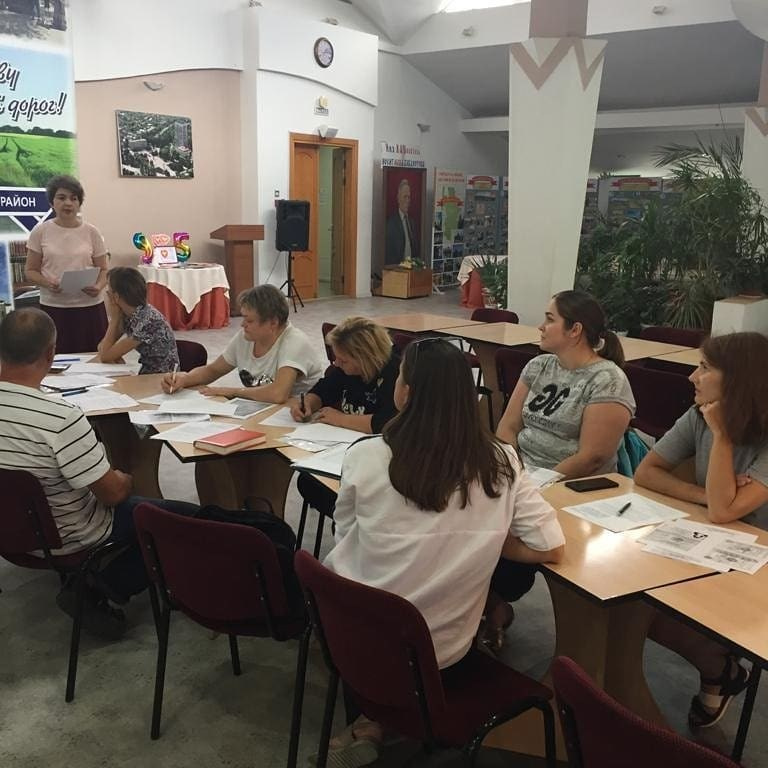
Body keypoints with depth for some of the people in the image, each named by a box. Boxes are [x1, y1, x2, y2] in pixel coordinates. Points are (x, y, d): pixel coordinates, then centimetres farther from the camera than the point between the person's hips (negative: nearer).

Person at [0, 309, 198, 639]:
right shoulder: (60, 417, -35)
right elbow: (113, 493, -25)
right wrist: (124, 480, -4)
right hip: (67, 537, -8)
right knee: (187, 517, 4)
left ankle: (90, 586, 16)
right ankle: (102, 590, 0)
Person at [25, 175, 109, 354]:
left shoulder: (91, 232, 4)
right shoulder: (40, 231, 3)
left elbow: (103, 270, 7)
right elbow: (30, 270, 5)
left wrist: (98, 286, -14)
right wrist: (47, 283, -16)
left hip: (89, 307, 1)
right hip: (53, 308, 0)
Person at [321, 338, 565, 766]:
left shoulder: (366, 456, -16)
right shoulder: (500, 463, -12)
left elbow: (346, 534, 0)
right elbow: (551, 547, -7)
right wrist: (481, 542, 4)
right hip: (442, 649, 1)